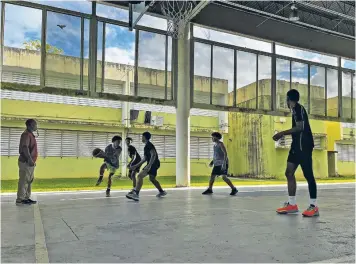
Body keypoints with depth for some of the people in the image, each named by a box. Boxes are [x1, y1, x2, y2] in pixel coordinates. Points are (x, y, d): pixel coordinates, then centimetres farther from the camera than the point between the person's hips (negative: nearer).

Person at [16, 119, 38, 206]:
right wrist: (30, 159, -28)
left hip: (30, 162, 10)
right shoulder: (26, 134, -13)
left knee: (29, 180, 14)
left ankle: (26, 198, 21)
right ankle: (20, 199, 0)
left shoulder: (30, 135, 18)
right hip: (25, 162, -10)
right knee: (23, 181, -6)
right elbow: (24, 148, -24)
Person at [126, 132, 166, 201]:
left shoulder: (149, 145, -10)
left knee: (140, 176, -20)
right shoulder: (147, 146, 21)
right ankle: (161, 192, 42)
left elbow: (153, 155, -22)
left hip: (153, 163, -11)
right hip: (153, 164, 11)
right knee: (152, 179, 28)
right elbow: (145, 159, 24)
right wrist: (136, 166, 23)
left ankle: (136, 194, -31)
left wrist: (149, 166, -31)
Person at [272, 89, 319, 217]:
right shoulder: (296, 109, 18)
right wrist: (283, 135, 26)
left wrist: (282, 133, -15)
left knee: (308, 174, -6)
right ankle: (292, 204, 9)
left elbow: (300, 128, -20)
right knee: (289, 172, 6)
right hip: (297, 145, 10)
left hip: (303, 145, -10)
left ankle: (314, 206, 1)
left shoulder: (298, 108, -10)